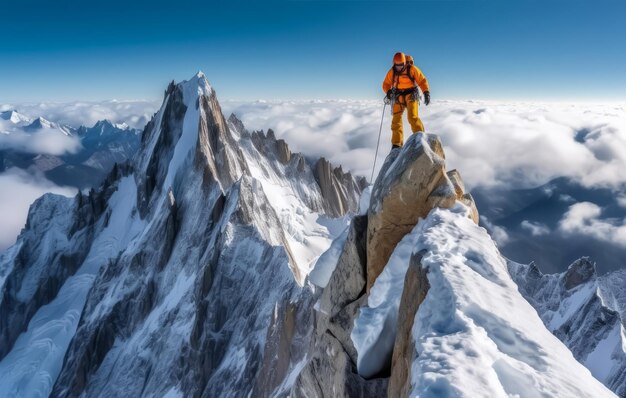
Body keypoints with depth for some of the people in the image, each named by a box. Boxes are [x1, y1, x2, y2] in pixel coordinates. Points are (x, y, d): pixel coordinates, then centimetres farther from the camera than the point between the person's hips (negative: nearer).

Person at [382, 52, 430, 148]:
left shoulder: (412, 69, -12)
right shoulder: (392, 71, -4)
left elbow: (422, 80, -9)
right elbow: (386, 84, 3)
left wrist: (426, 93, -22)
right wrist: (388, 91, -20)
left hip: (411, 95, -3)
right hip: (398, 96, 3)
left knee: (413, 117, -20)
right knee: (396, 119, -4)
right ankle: (396, 144, 0)